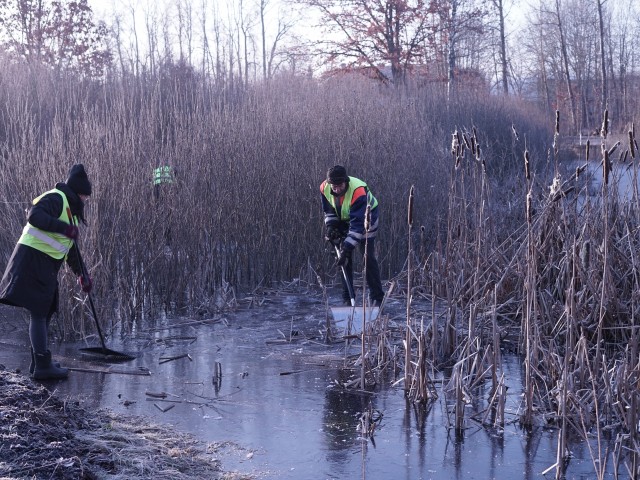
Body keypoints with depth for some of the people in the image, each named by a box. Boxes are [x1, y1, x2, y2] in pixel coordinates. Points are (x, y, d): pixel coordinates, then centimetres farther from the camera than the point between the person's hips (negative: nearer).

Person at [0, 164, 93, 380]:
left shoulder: (70, 209, 22)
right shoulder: (56, 198, -9)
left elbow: (70, 247, 27)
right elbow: (34, 215, -29)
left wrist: (81, 273, 24)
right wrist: (63, 227, -33)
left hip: (46, 265, 10)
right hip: (33, 258, -10)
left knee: (45, 312, 15)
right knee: (39, 313, -8)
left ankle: (39, 362, 24)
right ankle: (42, 366, -5)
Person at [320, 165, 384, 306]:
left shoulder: (358, 191, -39)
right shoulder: (324, 188, -20)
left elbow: (357, 224, -40)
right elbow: (328, 210, 1)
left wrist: (347, 248, -43)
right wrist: (330, 226, -15)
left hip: (365, 217, -5)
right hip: (343, 219, 5)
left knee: (368, 257, -12)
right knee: (344, 258, -3)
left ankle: (377, 297, -6)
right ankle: (347, 298, 4)